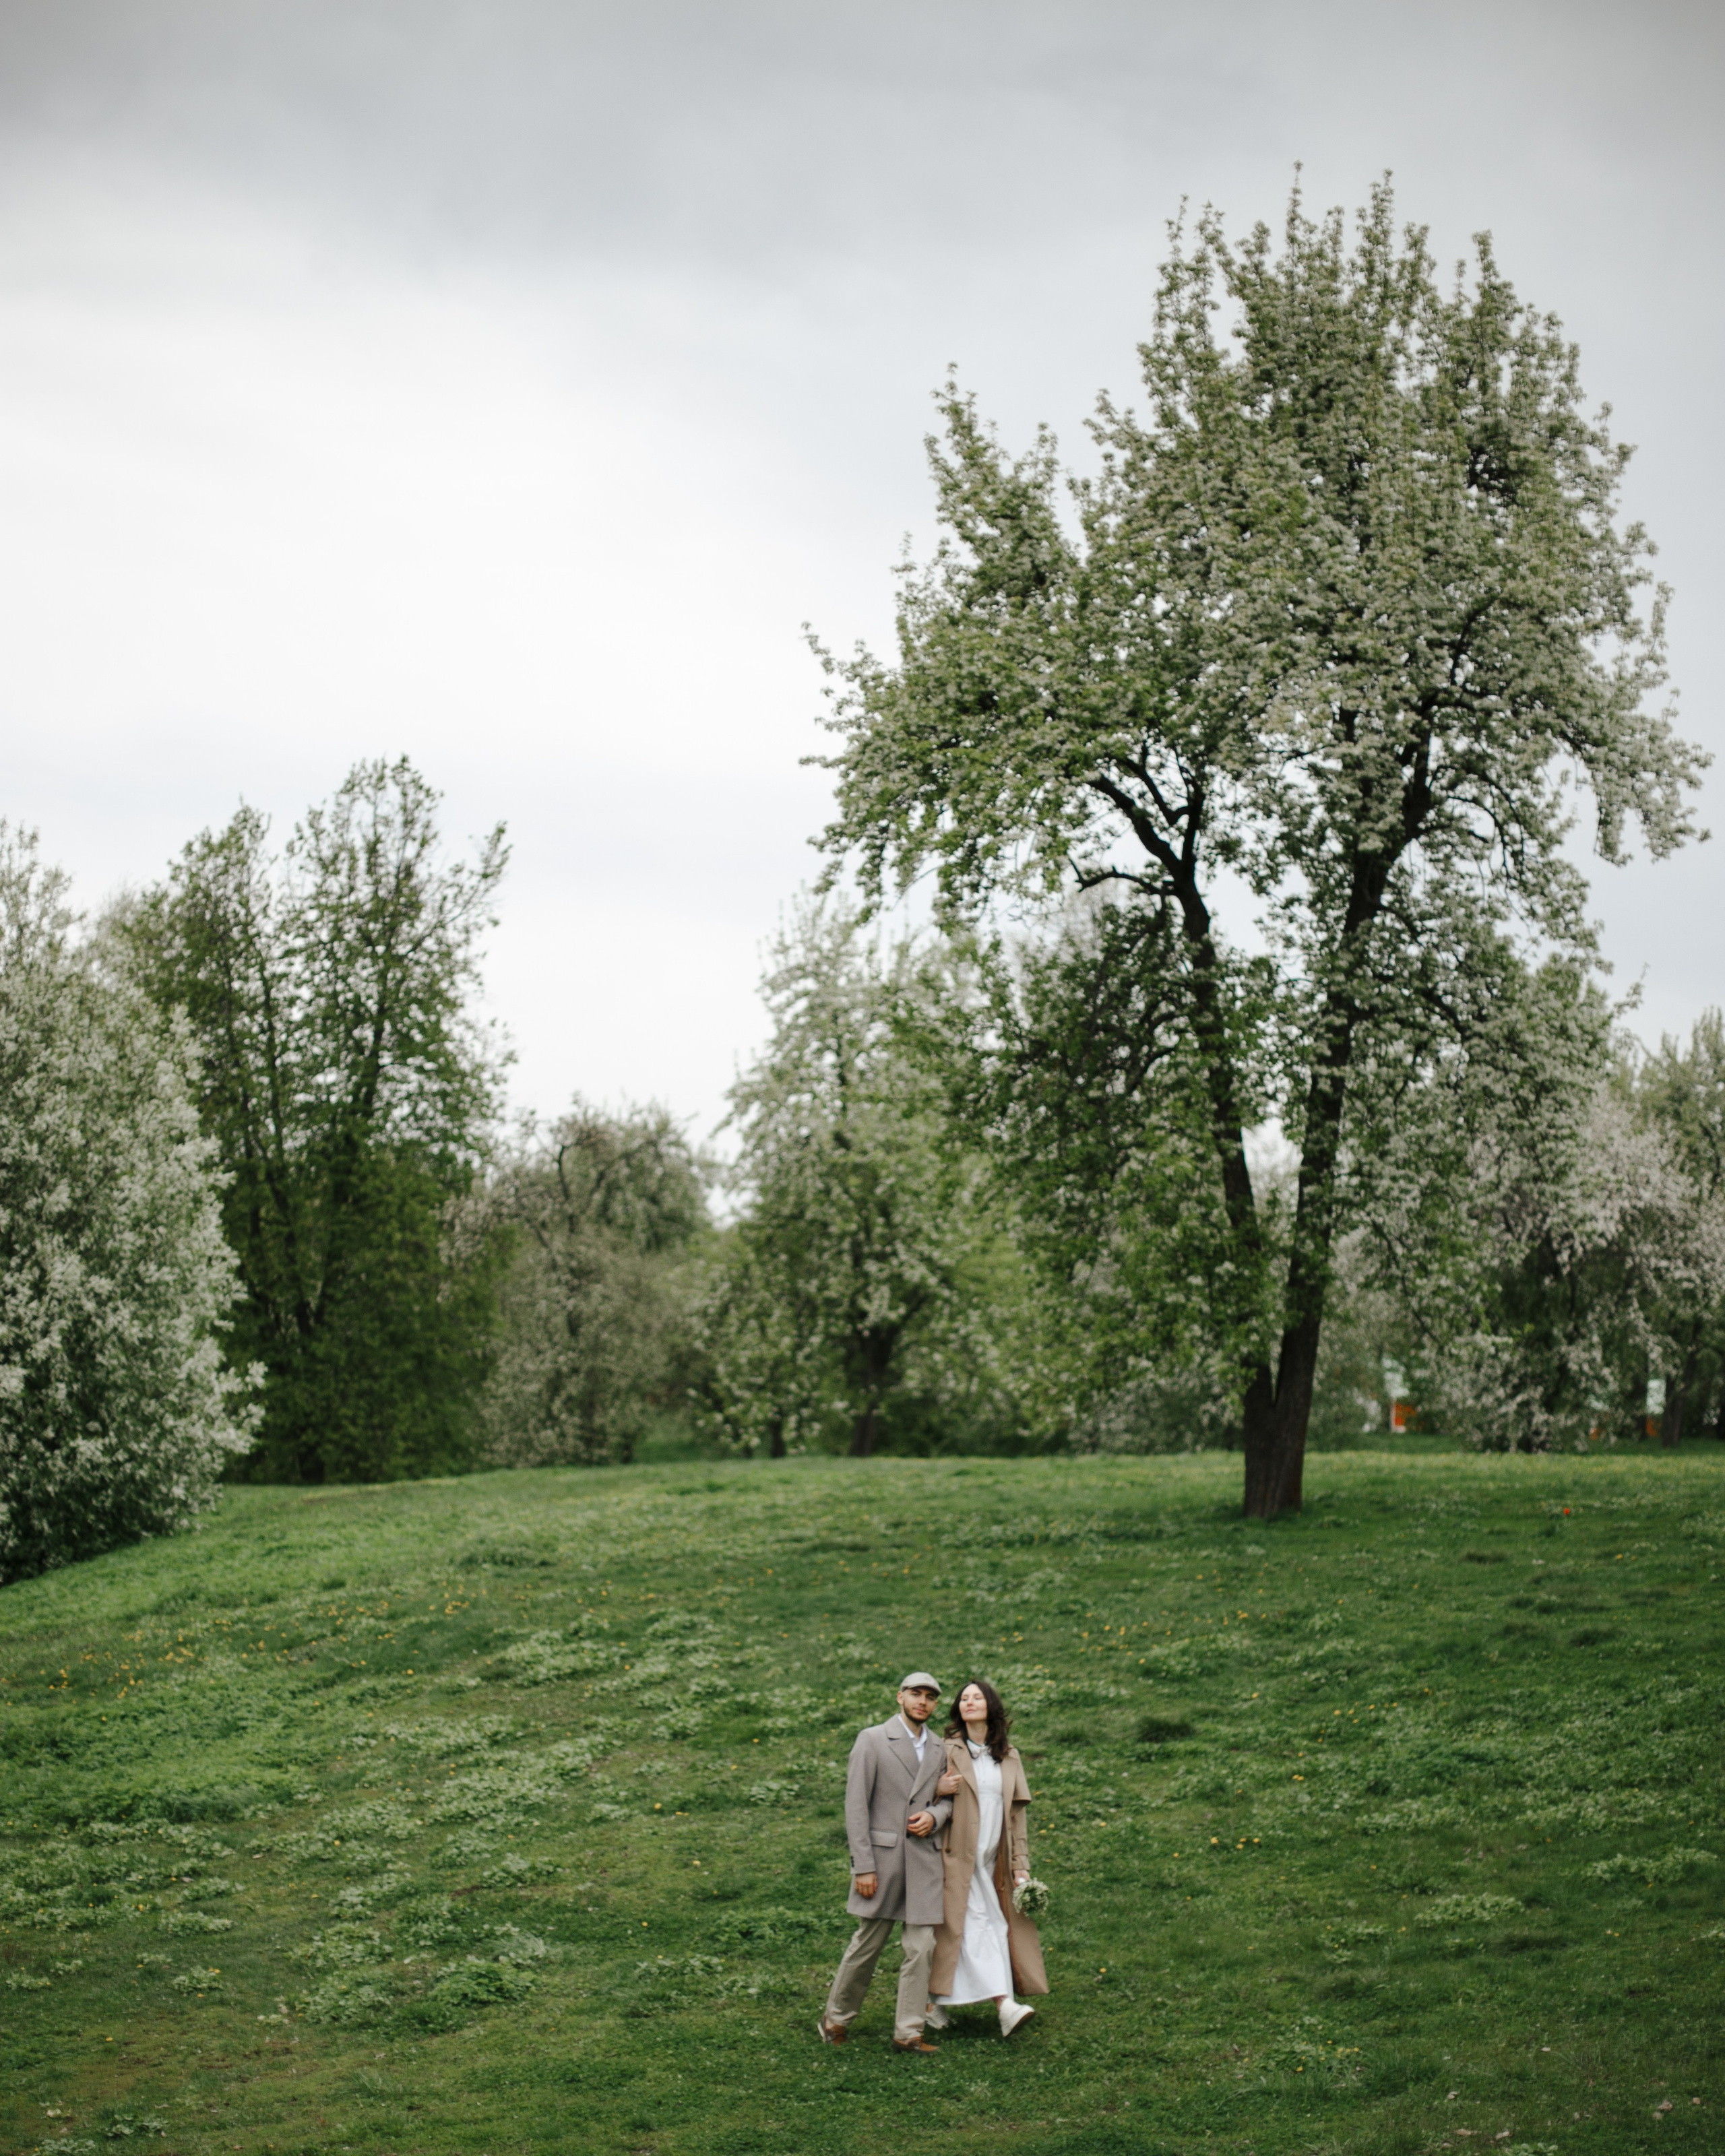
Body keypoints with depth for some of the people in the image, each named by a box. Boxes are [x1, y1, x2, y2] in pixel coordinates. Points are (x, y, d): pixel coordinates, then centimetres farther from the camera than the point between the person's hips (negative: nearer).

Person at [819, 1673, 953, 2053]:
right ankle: (837, 2018, 23)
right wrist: (863, 1866, -13)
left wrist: (934, 1815, -4)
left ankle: (908, 2032, 5)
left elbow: (947, 1797, 22)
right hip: (882, 1856, -4)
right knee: (868, 1944, 4)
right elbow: (855, 1805, -8)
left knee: (921, 1947, -1)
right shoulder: (873, 1740, -5)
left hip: (924, 1859, 4)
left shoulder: (938, 1749, 12)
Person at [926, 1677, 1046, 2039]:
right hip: (958, 1856, -4)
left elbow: (1017, 1814, 12)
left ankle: (938, 2003, 13)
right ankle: (1004, 2005, -20)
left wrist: (1021, 1867, 6)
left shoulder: (1009, 1758, 12)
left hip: (992, 1860, 4)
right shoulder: (948, 1751, 1)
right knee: (978, 1924, -13)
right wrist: (939, 1790, -18)